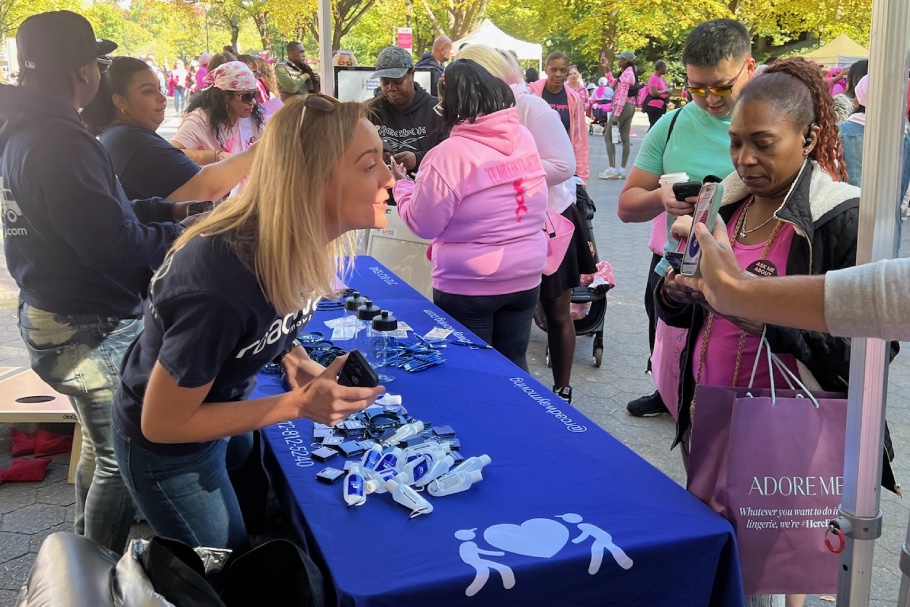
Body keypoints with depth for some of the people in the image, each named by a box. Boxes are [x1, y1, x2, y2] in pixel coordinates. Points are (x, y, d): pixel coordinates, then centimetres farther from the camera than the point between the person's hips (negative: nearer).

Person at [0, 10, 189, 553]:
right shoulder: (58, 142, -26)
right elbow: (117, 246, -26)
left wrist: (169, 209, 11)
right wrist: (183, 238, -9)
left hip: (53, 317, 11)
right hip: (90, 330, -11)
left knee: (102, 444, 27)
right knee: (122, 457, 4)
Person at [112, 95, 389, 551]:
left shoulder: (296, 241, -18)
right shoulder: (220, 288, -41)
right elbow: (162, 424, -28)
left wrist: (295, 360, -14)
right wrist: (299, 405, -31)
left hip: (219, 404, 7)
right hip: (165, 449, -7)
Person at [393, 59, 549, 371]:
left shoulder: (451, 153, -18)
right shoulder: (525, 138, 0)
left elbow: (422, 224, -10)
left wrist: (401, 183, 5)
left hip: (469, 286, -5)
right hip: (526, 277, 5)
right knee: (513, 366, 17)